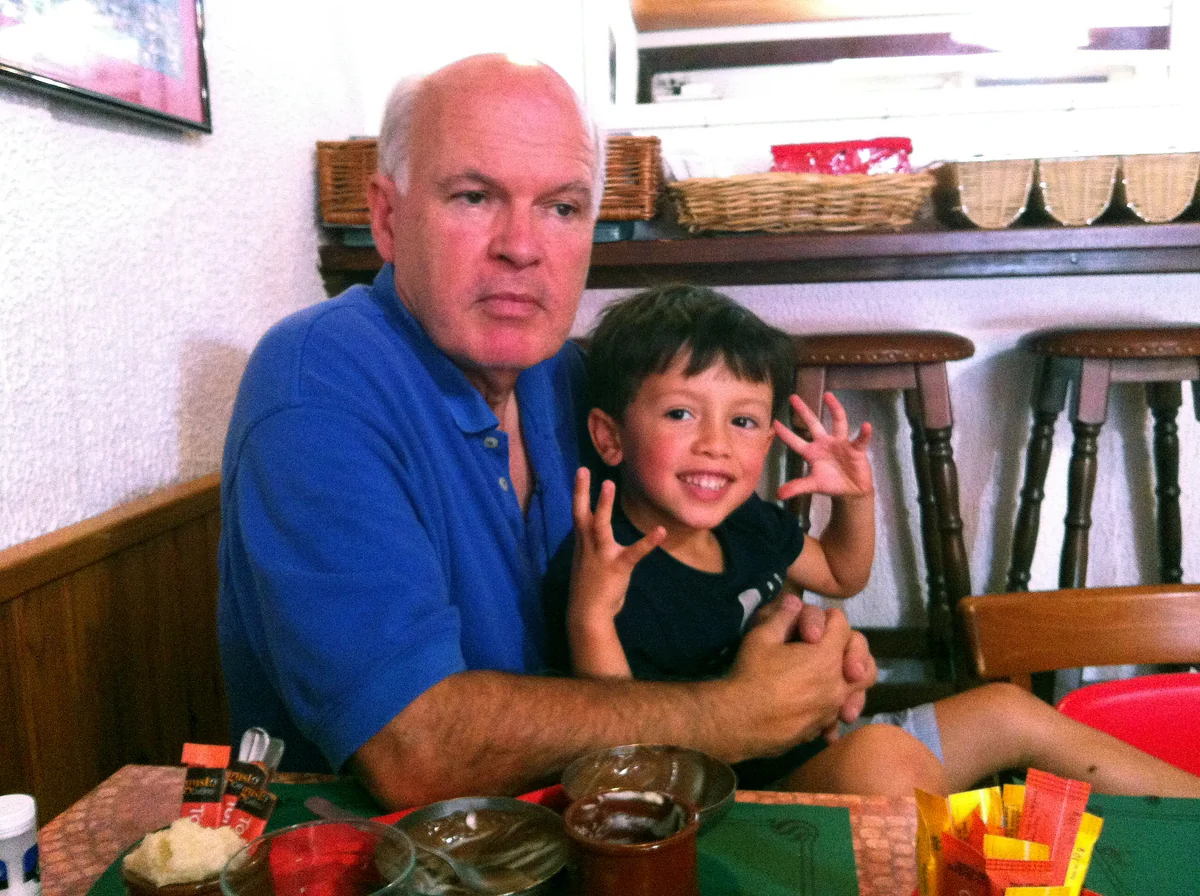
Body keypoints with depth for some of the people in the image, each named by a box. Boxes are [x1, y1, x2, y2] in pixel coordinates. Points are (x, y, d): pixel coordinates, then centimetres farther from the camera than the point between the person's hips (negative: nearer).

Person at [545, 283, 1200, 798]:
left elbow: (842, 576, 22)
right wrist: (589, 617, -42)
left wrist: (855, 497, 3)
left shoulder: (746, 524, 1)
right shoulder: (605, 574, -25)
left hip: (815, 752, 9)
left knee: (1007, 711, 12)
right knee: (879, 753, -35)